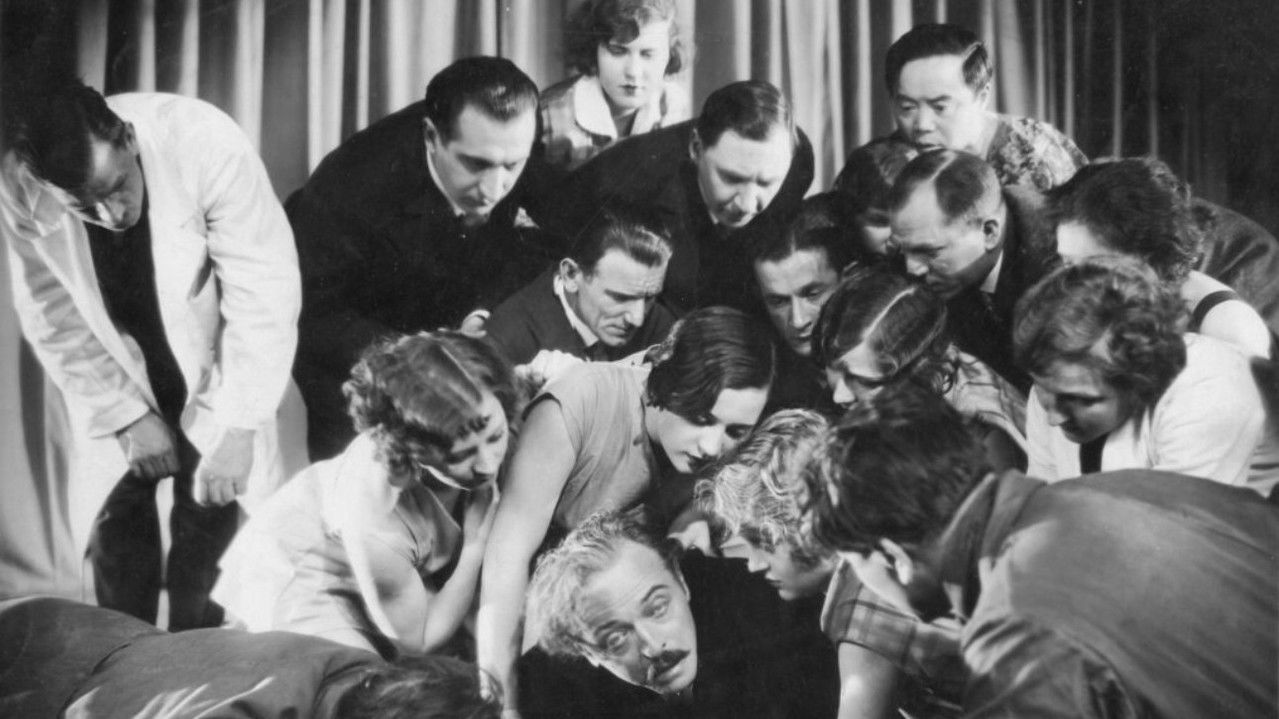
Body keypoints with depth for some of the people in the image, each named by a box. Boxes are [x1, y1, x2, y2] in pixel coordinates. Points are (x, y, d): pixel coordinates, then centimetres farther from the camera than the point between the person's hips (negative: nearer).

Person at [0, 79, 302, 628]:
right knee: (114, 522, 5)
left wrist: (237, 428, -28)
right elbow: (52, 321, -10)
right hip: (117, 382, 2)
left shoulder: (206, 145, -32)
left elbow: (265, 294, -27)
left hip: (218, 374, -2)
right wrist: (126, 414, -14)